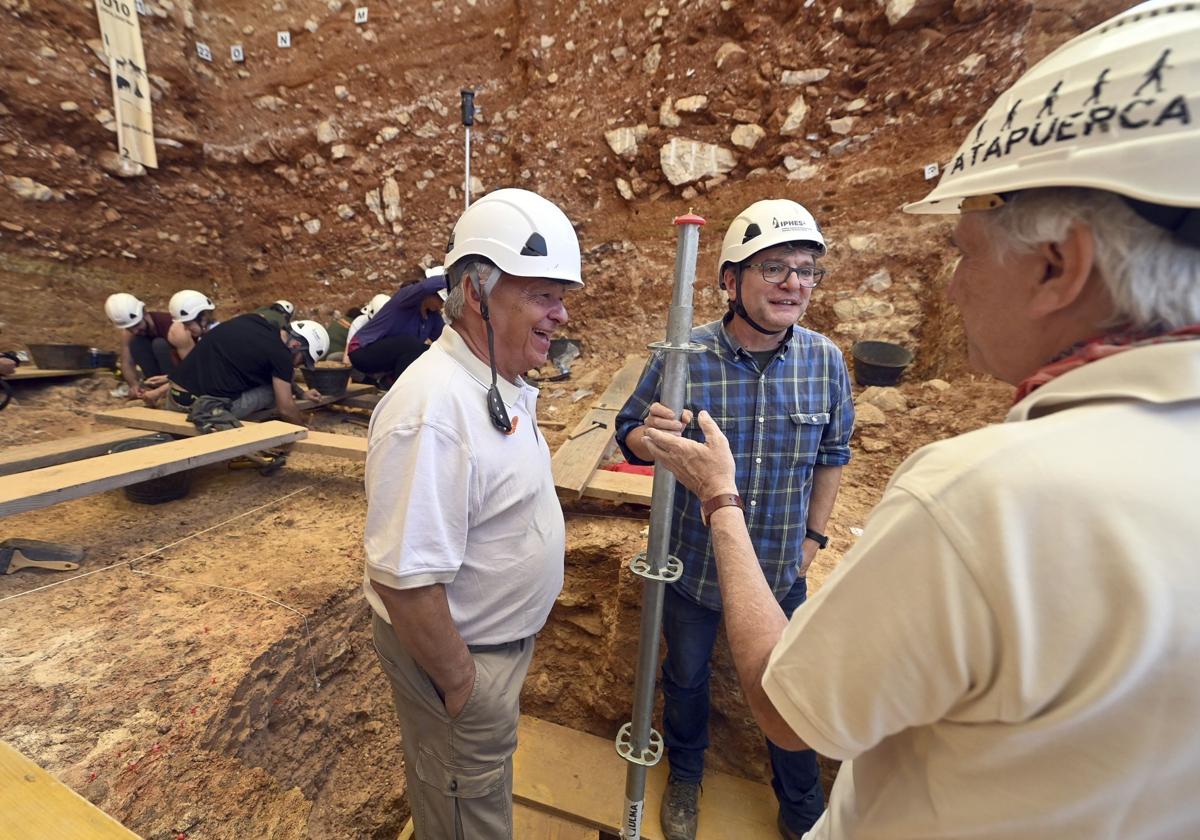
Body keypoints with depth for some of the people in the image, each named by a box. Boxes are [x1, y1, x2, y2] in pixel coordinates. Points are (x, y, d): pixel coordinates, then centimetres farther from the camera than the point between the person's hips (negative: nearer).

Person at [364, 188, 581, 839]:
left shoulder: (504, 382, -2)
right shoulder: (433, 409, -33)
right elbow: (405, 580, -30)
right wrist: (459, 685, -18)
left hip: (504, 637, 8)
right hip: (461, 653, -8)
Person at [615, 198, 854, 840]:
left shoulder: (825, 360, -10)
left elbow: (832, 453, 5)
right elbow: (628, 433, -9)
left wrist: (814, 534, 7)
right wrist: (651, 437, -32)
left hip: (780, 570, 2)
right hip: (691, 564, -1)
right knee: (685, 678, 23)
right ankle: (685, 776, 56)